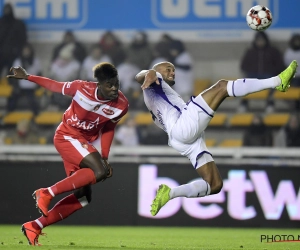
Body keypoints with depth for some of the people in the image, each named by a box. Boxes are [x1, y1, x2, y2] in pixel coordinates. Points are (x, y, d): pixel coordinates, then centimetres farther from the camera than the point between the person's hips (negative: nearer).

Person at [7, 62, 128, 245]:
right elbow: (55, 86, -5)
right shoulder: (82, 88, -22)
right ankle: (47, 193, -22)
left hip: (85, 143, 7)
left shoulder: (121, 105, -11)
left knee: (83, 197, 3)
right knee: (100, 171, -28)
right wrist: (27, 77, 2)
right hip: (67, 136, -7)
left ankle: (35, 227, 10)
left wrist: (104, 155, 0)